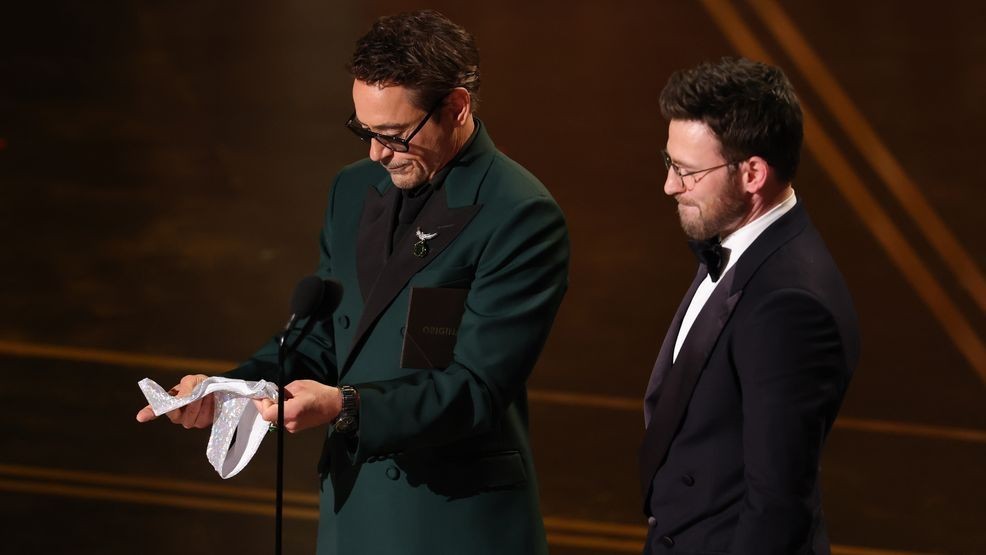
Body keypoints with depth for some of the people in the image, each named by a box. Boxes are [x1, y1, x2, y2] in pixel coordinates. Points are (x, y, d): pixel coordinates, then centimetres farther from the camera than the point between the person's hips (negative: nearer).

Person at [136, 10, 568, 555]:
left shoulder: (522, 217, -14)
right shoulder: (354, 189, 8)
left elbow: (474, 387, -19)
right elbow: (321, 340, 12)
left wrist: (345, 407, -29)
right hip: (352, 510, 6)